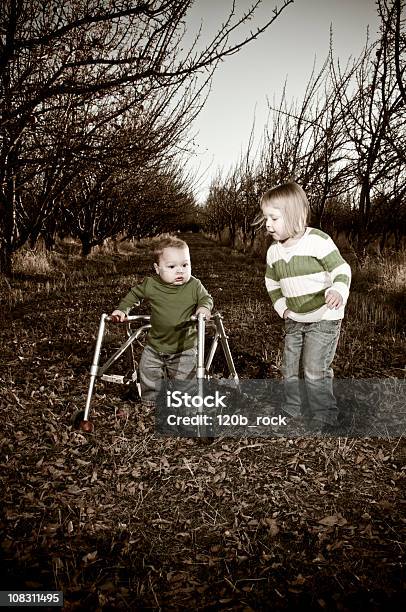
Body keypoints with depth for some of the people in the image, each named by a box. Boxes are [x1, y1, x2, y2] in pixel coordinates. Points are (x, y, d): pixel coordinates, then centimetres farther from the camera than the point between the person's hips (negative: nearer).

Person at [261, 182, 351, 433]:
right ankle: (293, 412, 31)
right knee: (290, 367, 13)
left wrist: (338, 292, -35)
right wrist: (282, 307, 2)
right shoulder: (274, 251, 2)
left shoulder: (318, 240, -18)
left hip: (324, 318, -7)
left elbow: (342, 270, -15)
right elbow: (272, 283, 15)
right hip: (294, 319, 7)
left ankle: (325, 419, 9)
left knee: (315, 370, -8)